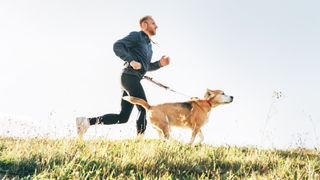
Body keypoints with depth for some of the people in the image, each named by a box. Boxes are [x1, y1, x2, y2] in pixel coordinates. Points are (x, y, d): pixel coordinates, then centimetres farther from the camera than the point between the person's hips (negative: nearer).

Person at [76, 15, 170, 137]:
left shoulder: (149, 45, 27)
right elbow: (117, 46, -12)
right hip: (130, 76, -9)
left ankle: (86, 121, 1)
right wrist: (131, 61, -22)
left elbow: (146, 66, 32)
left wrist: (160, 64, 13)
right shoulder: (136, 36, 0)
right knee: (144, 108, -15)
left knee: (122, 117, 3)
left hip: (133, 80, 9)